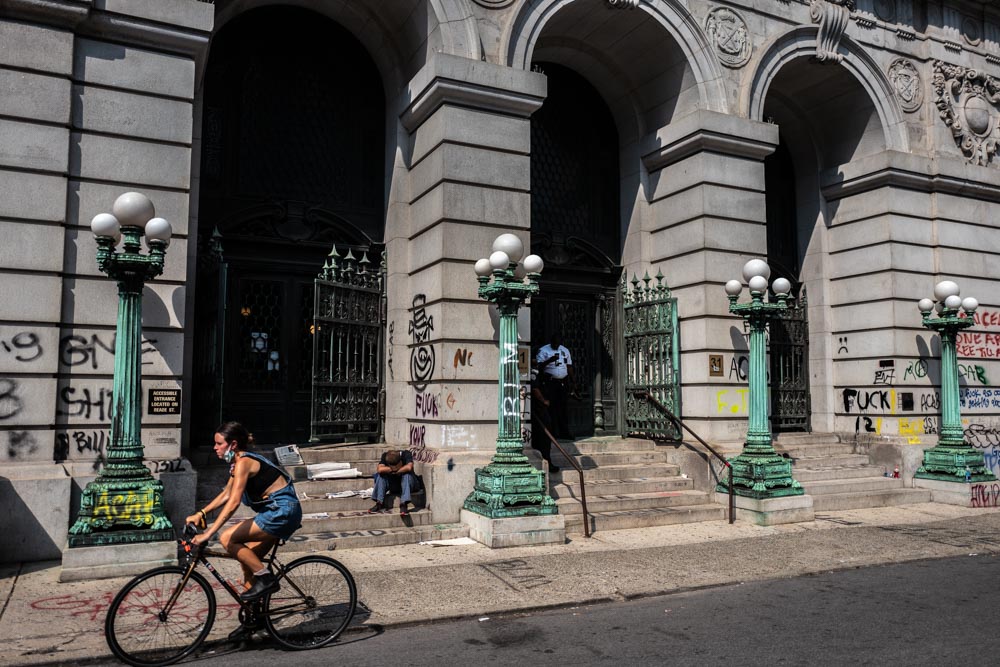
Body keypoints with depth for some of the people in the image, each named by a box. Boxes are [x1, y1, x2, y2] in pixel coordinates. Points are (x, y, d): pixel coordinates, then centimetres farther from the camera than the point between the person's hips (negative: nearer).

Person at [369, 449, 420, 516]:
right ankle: (379, 503, -20)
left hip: (409, 483, -3)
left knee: (406, 474, -34)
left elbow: (409, 467, -39)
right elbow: (379, 469, -29)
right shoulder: (385, 456, -13)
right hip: (393, 486, 3)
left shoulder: (406, 454, -21)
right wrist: (393, 469, -25)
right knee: (380, 475, -20)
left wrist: (396, 471, -26)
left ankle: (404, 504, -37)